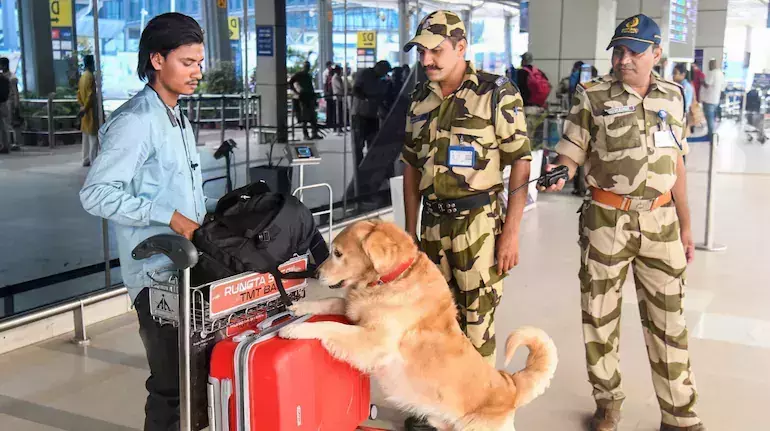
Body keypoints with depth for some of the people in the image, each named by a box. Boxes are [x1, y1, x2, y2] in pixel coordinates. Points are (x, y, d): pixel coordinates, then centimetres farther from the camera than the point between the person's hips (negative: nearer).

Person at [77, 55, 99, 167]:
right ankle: (93, 161, -5)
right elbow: (90, 95, -22)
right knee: (93, 136, -6)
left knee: (86, 136, 12)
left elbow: (79, 94, 16)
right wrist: (85, 109, -18)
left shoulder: (82, 76, 12)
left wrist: (82, 106, 15)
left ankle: (86, 160, 17)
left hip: (85, 111, 10)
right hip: (90, 111, -9)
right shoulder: (90, 76, -16)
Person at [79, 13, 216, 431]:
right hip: (157, 272, -9)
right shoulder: (136, 122, -13)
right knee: (171, 383, -3)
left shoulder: (177, 119, 16)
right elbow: (96, 193, -20)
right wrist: (169, 217, -23)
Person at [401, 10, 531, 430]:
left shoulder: (497, 94, -10)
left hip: (479, 222, -5)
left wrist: (511, 231, -13)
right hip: (433, 223, 5)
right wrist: (410, 229, 12)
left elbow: (520, 163, -10)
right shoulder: (420, 98, 7)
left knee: (476, 321, 2)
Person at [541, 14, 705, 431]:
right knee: (600, 315, 7)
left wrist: (685, 226, 13)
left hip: (660, 221, 3)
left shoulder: (672, 96, 7)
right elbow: (570, 153, -6)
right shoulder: (592, 95, -5)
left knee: (668, 320, 8)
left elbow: (675, 164, 12)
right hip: (607, 220, -2)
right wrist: (558, 173, -30)